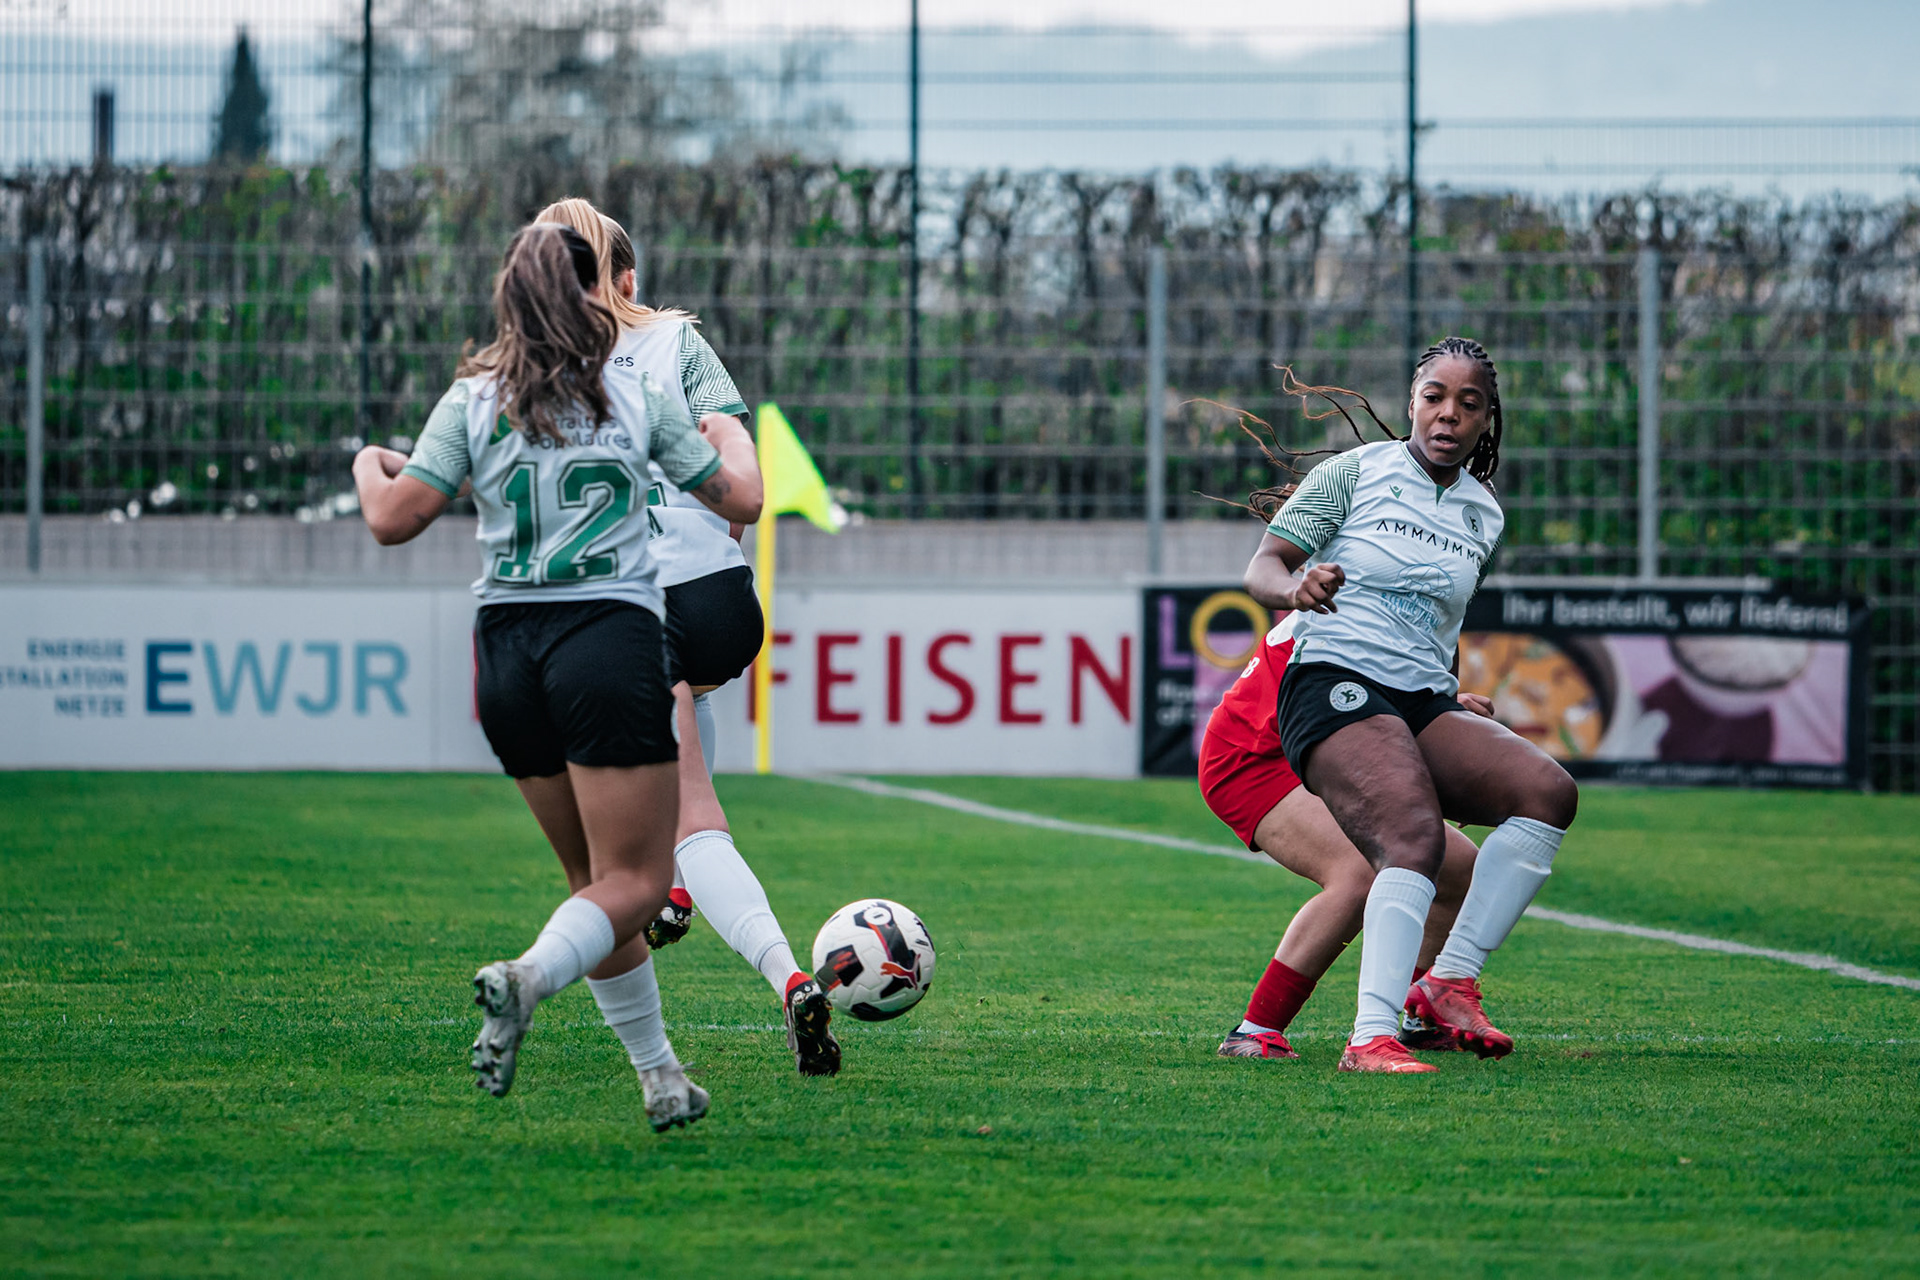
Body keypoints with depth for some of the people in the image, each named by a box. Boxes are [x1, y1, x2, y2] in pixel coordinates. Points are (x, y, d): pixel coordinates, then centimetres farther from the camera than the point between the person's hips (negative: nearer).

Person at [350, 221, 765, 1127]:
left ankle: (660, 1077, 13)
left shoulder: (472, 400, 4)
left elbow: (393, 519, -2)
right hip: (612, 642, -3)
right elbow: (740, 500, 9)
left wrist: (369, 466, 20)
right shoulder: (638, 389, 2)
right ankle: (530, 977, -31)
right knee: (635, 883, -3)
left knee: (598, 877, 15)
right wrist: (732, 436, 30)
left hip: (506, 648, 4)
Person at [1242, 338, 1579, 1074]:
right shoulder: (1355, 473, 1)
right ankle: (1372, 1038, -40)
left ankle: (1449, 982, -15)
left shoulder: (1484, 516, 16)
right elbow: (1261, 569, -3)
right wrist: (1297, 586, -24)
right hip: (1335, 688, -6)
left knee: (1548, 791, -19)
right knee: (1414, 836, -31)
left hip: (1426, 707, 6)